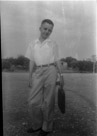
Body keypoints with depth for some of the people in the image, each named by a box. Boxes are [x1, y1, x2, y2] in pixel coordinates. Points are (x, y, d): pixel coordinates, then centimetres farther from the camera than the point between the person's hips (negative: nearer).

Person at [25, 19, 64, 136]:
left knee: (48, 101, 2)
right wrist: (30, 77, 8)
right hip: (37, 72, 2)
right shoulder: (33, 44, 10)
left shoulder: (53, 44, 6)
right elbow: (31, 62, 11)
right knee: (33, 101, 1)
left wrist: (61, 75, 4)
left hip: (50, 71, -2)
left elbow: (57, 61, 8)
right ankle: (37, 125, 21)